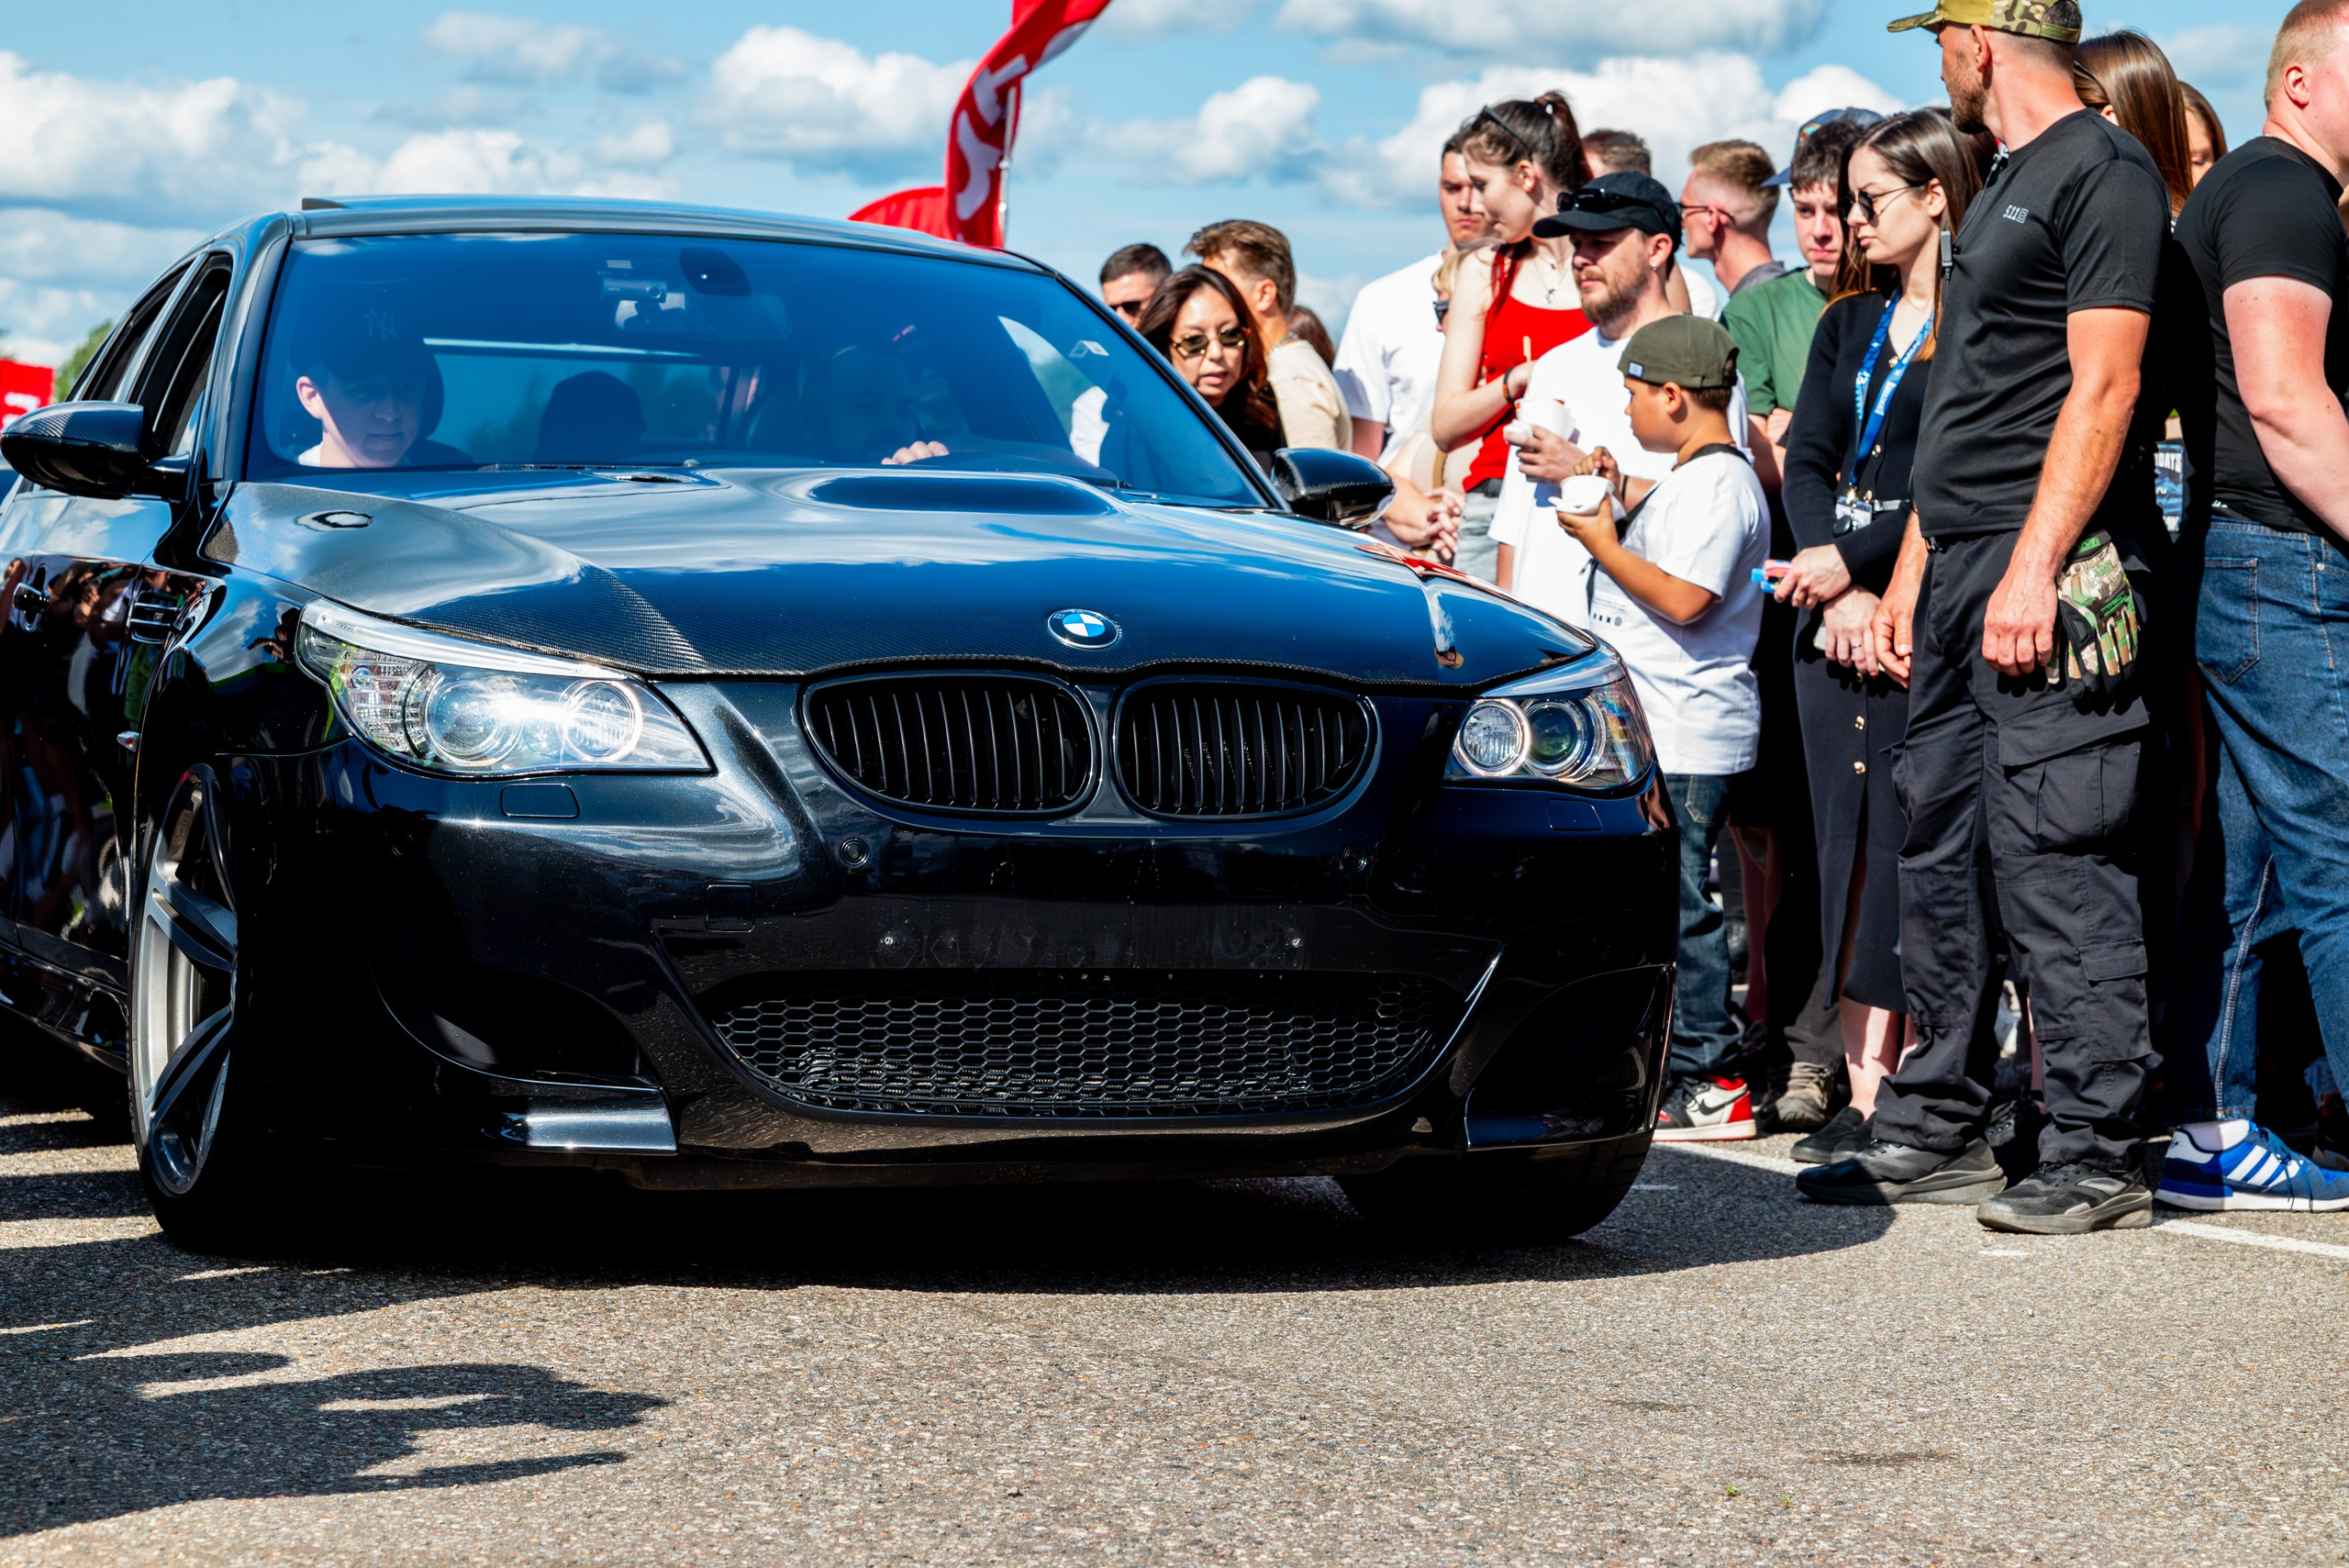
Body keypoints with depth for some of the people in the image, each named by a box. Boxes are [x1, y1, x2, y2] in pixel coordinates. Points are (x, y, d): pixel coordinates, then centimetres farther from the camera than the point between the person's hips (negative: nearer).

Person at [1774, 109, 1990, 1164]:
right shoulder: (1849, 324, 18)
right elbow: (1807, 459, 10)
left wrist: (1855, 563, -12)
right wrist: (1833, 589, -5)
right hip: (1834, 609, 7)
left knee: (1917, 842, -9)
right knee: (1851, 847, 4)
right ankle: (1865, 1096, 6)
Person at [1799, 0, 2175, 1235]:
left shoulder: (2104, 172, -7)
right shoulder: (1999, 192, 23)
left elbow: (2102, 388, -15)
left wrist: (2033, 569, -22)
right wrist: (1910, 576, 20)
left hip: (2052, 575, -10)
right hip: (1958, 573, 10)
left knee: (2055, 858, -11)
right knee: (1937, 851, 10)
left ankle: (2096, 1155, -8)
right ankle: (1937, 1132, 16)